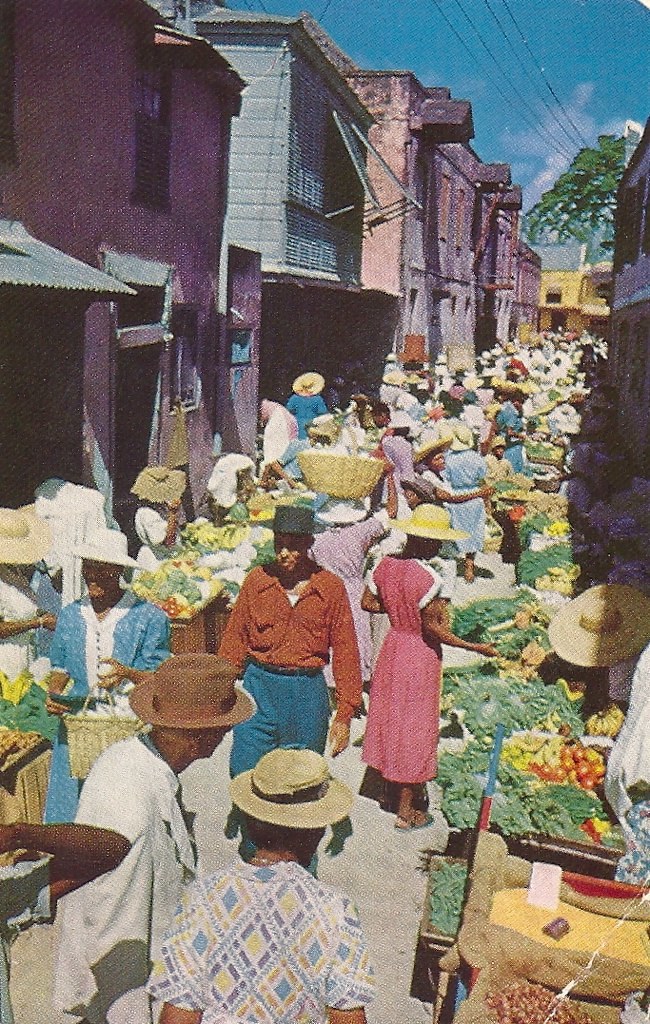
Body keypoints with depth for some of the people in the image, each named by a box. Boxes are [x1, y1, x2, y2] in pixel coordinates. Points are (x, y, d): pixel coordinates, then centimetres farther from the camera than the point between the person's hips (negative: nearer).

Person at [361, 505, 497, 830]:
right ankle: (406, 811, 20)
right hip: (421, 656, -7)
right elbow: (432, 628, -24)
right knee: (415, 729, 7)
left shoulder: (386, 565, -5)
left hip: (393, 646, 7)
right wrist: (474, 647, -17)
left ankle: (392, 789, 40)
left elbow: (367, 603, 5)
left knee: (392, 718, 22)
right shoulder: (428, 579, -26)